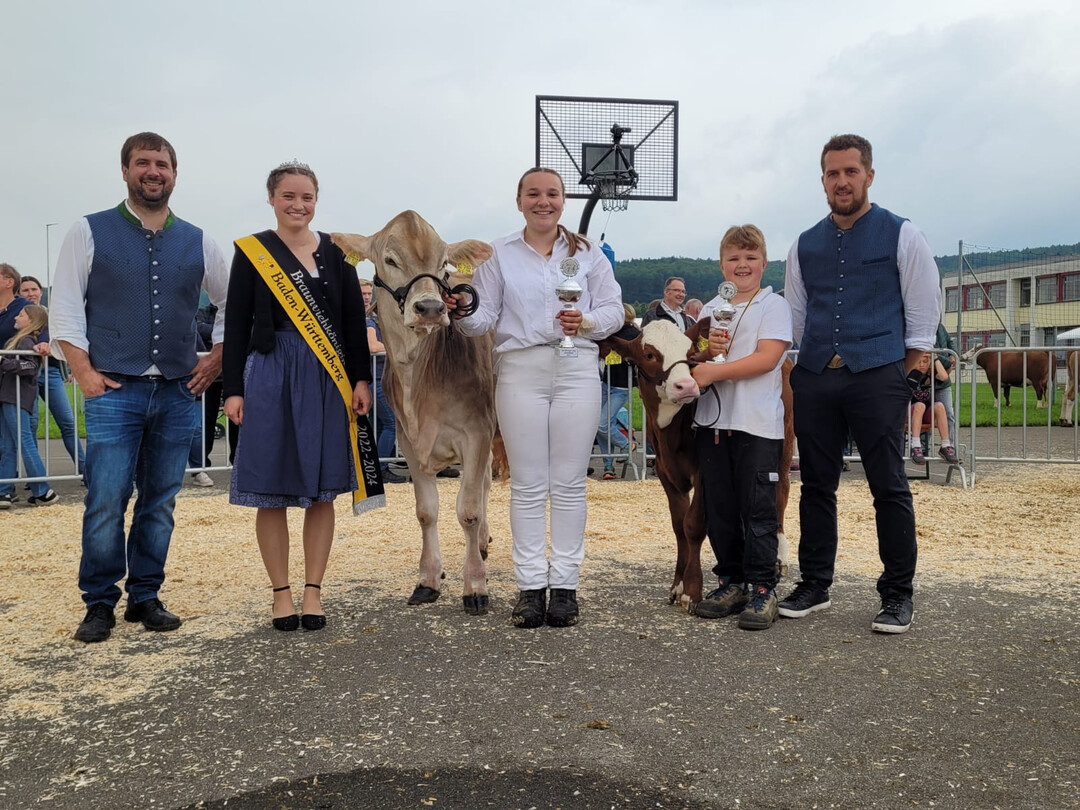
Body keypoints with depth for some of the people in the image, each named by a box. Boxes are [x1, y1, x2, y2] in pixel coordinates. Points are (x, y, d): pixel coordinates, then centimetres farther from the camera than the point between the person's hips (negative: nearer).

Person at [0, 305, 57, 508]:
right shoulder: (17, 339, 19)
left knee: (25, 443, -6)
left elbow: (31, 366, -23)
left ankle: (43, 492, 0)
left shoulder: (26, 341, -9)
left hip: (17, 399, -9)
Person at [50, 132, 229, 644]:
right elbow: (65, 309, 2)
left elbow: (232, 304, 19)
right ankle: (99, 605, 9)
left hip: (179, 393, 3)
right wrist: (84, 372, -6)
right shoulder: (90, 233, 5)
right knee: (106, 502, -6)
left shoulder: (197, 242, 11)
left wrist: (216, 360, 10)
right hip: (114, 391, -2)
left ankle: (145, 598, 19)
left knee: (161, 503, 7)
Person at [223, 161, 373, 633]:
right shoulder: (251, 252, 3)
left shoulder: (334, 253, 8)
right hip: (270, 376, -1)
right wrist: (234, 390, -4)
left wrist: (361, 380, 0)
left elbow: (354, 322, 8)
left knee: (321, 490, 4)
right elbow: (237, 326, 1)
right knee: (271, 491, 3)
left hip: (326, 379, 2)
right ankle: (281, 593, 16)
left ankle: (313, 591, 16)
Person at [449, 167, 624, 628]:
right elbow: (484, 318, 4)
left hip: (576, 370, 0)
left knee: (569, 483, 4)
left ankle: (565, 584, 12)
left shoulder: (587, 253, 10)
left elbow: (614, 310, 6)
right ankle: (530, 585, 10)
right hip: (519, 370, 0)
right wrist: (462, 312, -17)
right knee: (527, 484, 2)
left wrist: (587, 322, -13)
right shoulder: (499, 254, 9)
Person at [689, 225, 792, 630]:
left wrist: (713, 371, -17)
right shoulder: (710, 310, 17)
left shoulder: (774, 305, 1)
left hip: (758, 422, -5)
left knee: (758, 508, -3)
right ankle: (732, 581, 20)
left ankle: (762, 588, 6)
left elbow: (767, 357, -12)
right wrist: (706, 349, -6)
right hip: (712, 419, 5)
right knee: (718, 507, 8)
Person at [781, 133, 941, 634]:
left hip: (876, 377, -3)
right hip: (814, 380, 4)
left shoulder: (901, 236, 3)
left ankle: (898, 595, 10)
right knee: (816, 485, 8)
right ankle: (814, 585, 18)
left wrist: (901, 377, 2)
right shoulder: (805, 245, 13)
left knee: (889, 487, -1)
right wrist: (813, 363, 13)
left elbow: (923, 313, 3)